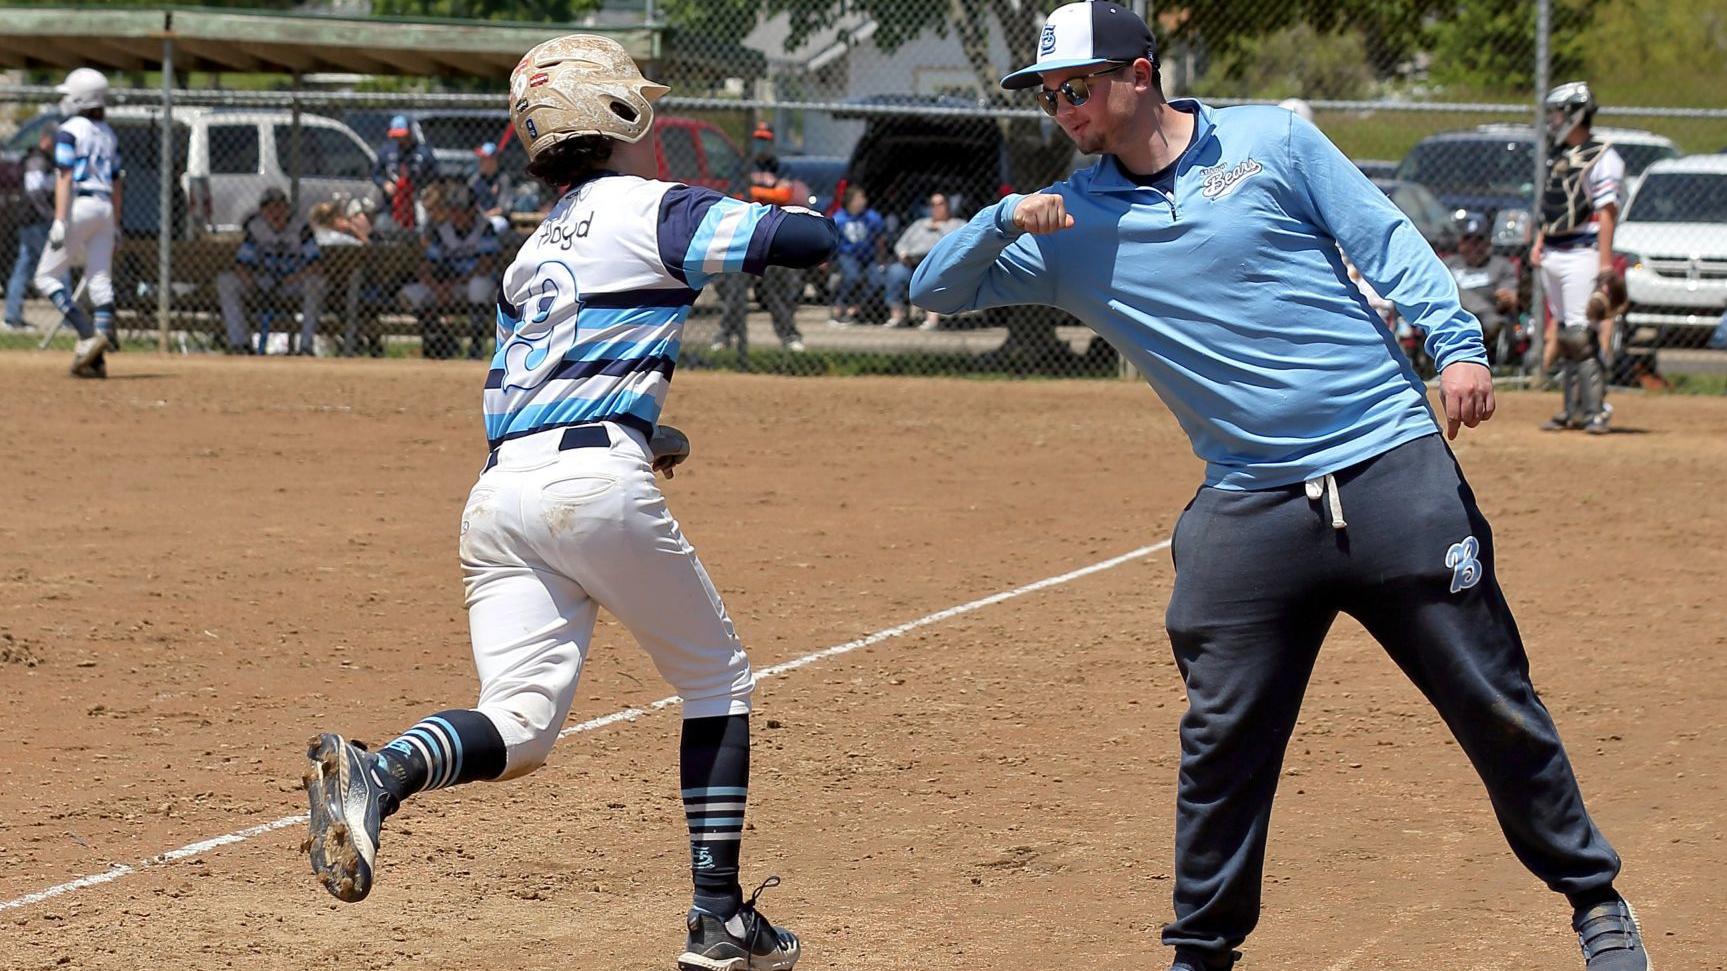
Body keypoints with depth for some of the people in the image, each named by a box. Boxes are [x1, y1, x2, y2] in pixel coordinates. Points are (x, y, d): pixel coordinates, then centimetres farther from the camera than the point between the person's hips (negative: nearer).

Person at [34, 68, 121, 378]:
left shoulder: (69, 131, -5)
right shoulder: (108, 135, 15)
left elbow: (65, 178, -13)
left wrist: (59, 220, -16)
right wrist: (115, 225, 20)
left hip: (78, 205, -7)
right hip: (105, 209, 7)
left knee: (47, 276, 1)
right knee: (100, 280, 3)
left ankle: (88, 335, -14)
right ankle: (97, 358, -2)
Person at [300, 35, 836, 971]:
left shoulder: (532, 255, 25)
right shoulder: (651, 210, 3)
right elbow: (804, 240, -8)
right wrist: (817, 216, 17)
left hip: (496, 496, 6)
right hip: (597, 481, -6)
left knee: (519, 725, -2)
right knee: (716, 681, 13)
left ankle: (379, 774, -33)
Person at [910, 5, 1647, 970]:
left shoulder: (1271, 141, 3)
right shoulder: (1068, 224, 9)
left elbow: (1386, 242, 2)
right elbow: (937, 289, 9)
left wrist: (1458, 344, -12)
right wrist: (1004, 221, -10)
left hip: (1393, 470, -2)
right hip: (1248, 513, 2)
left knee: (1494, 703, 1)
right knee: (1223, 743, -2)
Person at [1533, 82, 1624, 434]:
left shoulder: (1602, 159, -8)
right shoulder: (1556, 155, 17)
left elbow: (1607, 213, -14)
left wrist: (1605, 260, -19)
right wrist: (1539, 243, 13)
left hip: (1581, 255, -8)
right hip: (1552, 256, 8)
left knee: (1581, 333, -14)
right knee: (1563, 330, 9)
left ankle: (1595, 410, -12)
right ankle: (1573, 410, 13)